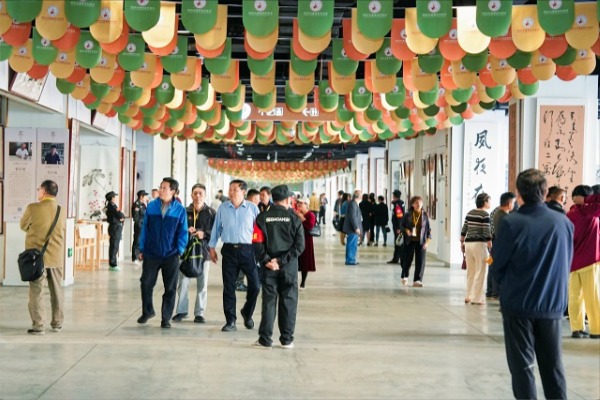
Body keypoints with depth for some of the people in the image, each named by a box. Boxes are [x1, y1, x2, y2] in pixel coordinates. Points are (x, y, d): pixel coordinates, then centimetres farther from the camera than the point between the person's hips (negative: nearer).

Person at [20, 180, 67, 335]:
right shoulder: (62, 211, -1)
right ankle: (57, 323, 19)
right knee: (57, 291, 13)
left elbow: (23, 226, 4)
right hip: (56, 257, 3)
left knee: (36, 292, 3)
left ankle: (38, 326, 2)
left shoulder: (33, 208, -11)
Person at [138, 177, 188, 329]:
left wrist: (180, 251, -6)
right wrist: (142, 249, 5)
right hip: (151, 254, 1)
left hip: (171, 255, -1)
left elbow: (183, 232, 0)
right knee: (146, 283, 5)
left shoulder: (180, 210, -5)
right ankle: (147, 311, 28)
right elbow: (145, 228, 5)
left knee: (170, 288, 5)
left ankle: (166, 318, 17)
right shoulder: (151, 206, -1)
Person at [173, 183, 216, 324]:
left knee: (202, 285, 5)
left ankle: (199, 313, 13)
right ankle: (181, 311, 15)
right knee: (183, 282, 3)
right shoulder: (185, 211, 4)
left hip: (203, 251, -1)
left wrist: (204, 234, -14)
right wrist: (186, 230, -10)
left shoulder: (211, 213, 1)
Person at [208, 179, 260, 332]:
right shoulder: (223, 208, 6)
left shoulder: (252, 208, 0)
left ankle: (247, 313, 23)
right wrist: (212, 247, 11)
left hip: (247, 249, -1)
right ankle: (230, 321, 13)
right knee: (228, 287, 4)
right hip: (229, 250, 1)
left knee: (255, 285, -3)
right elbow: (216, 228, 12)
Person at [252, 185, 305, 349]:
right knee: (288, 303, 8)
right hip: (289, 267, -1)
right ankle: (287, 339, 11)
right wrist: (282, 260, -11)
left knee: (268, 302, 6)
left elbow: (257, 243, -9)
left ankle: (265, 339, 7)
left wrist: (267, 261, -9)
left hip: (268, 267, 1)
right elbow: (299, 245, -9)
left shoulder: (262, 218, -1)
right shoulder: (294, 218, -3)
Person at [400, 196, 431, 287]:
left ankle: (417, 280, 3)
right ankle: (404, 276, 34)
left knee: (420, 262, -4)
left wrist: (427, 242, -4)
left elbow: (429, 229, 3)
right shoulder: (408, 215, -3)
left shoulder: (425, 215, 0)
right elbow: (401, 225, 8)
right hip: (409, 241, 0)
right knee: (407, 260, 10)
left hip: (421, 242, 0)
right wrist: (406, 230, -14)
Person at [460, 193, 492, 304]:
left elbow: (464, 230, 13)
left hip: (469, 244, 7)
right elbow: (487, 233, -13)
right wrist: (491, 248, -10)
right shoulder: (485, 214, -9)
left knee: (470, 272, 14)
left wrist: (462, 243, 22)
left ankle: (468, 296, 19)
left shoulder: (469, 213, 11)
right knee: (480, 272, 0)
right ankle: (477, 298, 1)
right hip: (479, 244, -7)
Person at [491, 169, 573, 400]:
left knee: (522, 365, 7)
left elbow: (497, 265, -6)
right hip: (553, 305, 3)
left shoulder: (511, 223, -16)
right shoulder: (564, 223, -5)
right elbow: (567, 263, 6)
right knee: (553, 365, 14)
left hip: (518, 304, -3)